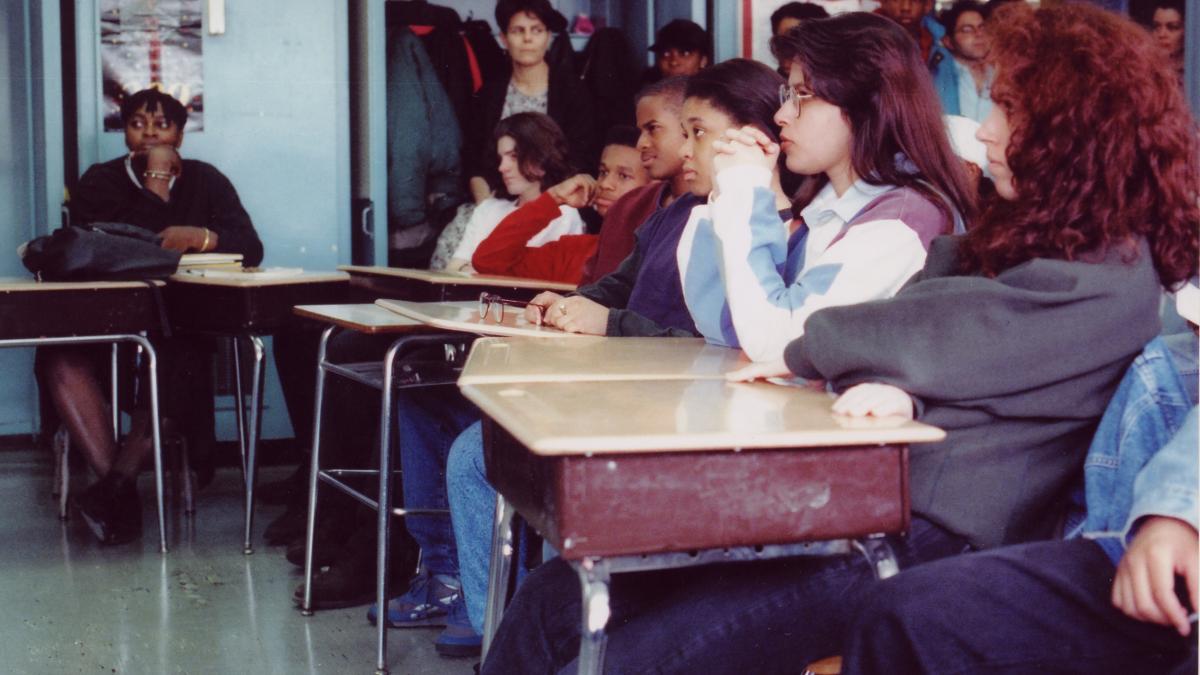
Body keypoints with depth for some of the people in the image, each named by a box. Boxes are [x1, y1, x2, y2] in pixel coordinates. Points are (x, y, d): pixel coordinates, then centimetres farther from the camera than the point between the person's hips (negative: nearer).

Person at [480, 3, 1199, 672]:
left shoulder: (1111, 282, -8)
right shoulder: (1007, 235, 18)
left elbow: (949, 337, -16)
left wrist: (805, 349, -1)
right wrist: (884, 383, -15)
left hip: (926, 548, -8)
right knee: (555, 599, -5)